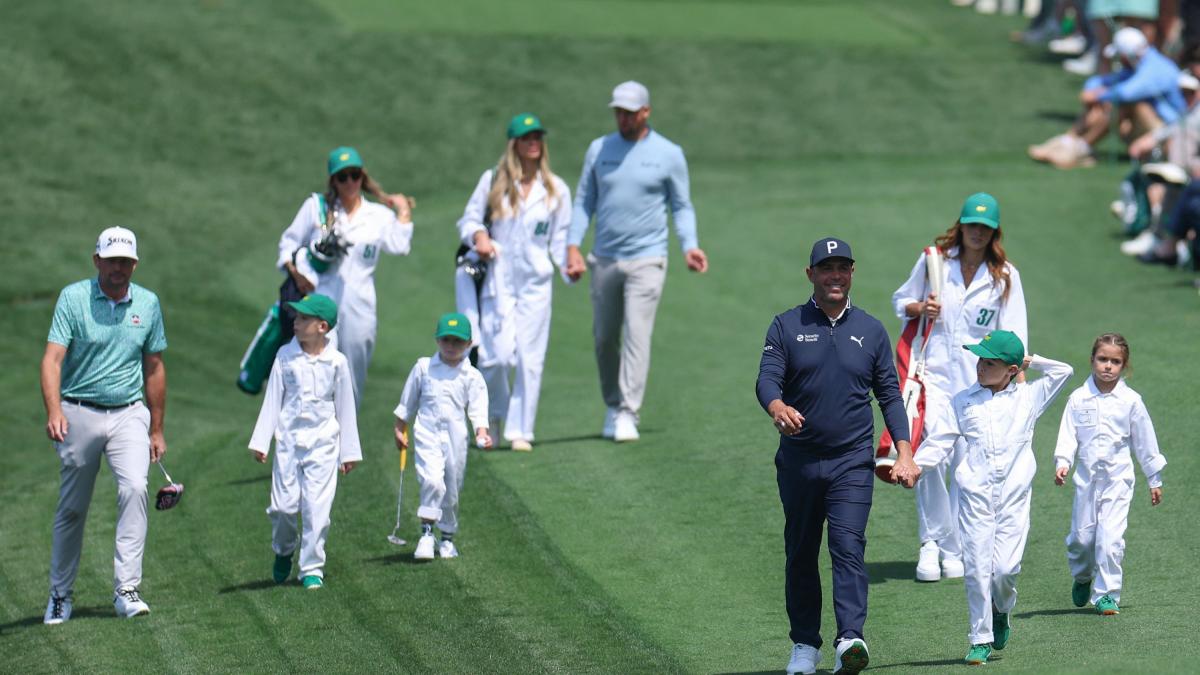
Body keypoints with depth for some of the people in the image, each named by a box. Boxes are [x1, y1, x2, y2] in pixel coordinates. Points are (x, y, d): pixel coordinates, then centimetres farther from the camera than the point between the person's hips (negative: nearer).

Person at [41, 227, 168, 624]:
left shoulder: (148, 304, 5)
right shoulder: (73, 298, -6)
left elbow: (154, 368, 14)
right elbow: (53, 357, -15)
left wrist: (157, 430, 14)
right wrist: (53, 410, -31)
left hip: (129, 415, 2)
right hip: (79, 413, -2)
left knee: (134, 489, -20)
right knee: (72, 508, 6)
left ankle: (126, 589, -20)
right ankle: (61, 595, 22)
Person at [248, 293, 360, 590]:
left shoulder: (336, 362, -2)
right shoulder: (285, 356, 0)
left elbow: (345, 408, 6)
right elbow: (272, 400, 5)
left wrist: (349, 452, 8)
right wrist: (260, 441, 1)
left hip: (322, 443, -1)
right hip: (289, 440, 1)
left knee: (317, 508, -3)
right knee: (284, 505, -1)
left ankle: (312, 568, 6)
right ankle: (284, 550, 28)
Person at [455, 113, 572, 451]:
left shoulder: (556, 189, 7)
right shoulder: (493, 181, 4)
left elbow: (560, 239, 10)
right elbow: (469, 219, 8)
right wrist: (478, 237, -14)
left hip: (535, 283, 1)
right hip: (497, 280, -1)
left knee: (530, 358, -4)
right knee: (498, 354, -10)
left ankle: (521, 430, 6)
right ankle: (494, 413, 18)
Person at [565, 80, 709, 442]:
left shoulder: (669, 154, 0)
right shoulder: (599, 150, 6)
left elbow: (681, 206, 6)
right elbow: (584, 201, 10)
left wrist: (690, 246, -9)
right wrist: (573, 246, -3)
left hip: (646, 260, -3)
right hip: (604, 260, 3)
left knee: (637, 334, -14)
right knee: (604, 338, 10)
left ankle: (628, 414, -15)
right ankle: (613, 406, 26)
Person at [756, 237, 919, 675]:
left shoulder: (871, 330, 9)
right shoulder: (786, 327, 5)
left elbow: (889, 396, 10)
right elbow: (766, 380, -8)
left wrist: (905, 454, -1)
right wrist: (778, 408, -32)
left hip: (853, 460, -1)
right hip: (798, 459, 1)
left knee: (848, 548, -14)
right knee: (801, 553, 7)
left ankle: (850, 640, -25)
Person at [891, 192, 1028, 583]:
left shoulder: (1005, 275, 4)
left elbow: (1013, 333, 2)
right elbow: (900, 301, 16)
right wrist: (920, 308, -6)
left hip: (979, 379, 0)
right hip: (935, 371, 0)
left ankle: (955, 551, 11)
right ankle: (932, 542, -6)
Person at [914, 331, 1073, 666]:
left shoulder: (1027, 397, 9)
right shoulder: (962, 401, 9)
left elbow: (1062, 371, 12)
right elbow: (938, 440, 6)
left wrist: (1031, 361, 11)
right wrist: (915, 467, -7)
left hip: (1014, 495, 0)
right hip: (975, 495, 0)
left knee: (1005, 568, -9)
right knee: (977, 568, -4)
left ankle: (1002, 612, 23)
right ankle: (981, 639, 5)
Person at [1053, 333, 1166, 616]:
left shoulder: (1130, 401, 0)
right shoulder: (1079, 399, 1)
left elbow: (1145, 441, 8)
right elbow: (1068, 434, 0)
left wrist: (1154, 480, 13)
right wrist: (1062, 463, -18)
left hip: (1118, 478, -1)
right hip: (1086, 476, 1)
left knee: (1110, 537, -11)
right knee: (1081, 536, 6)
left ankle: (1107, 594, -2)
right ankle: (1082, 578, 35)